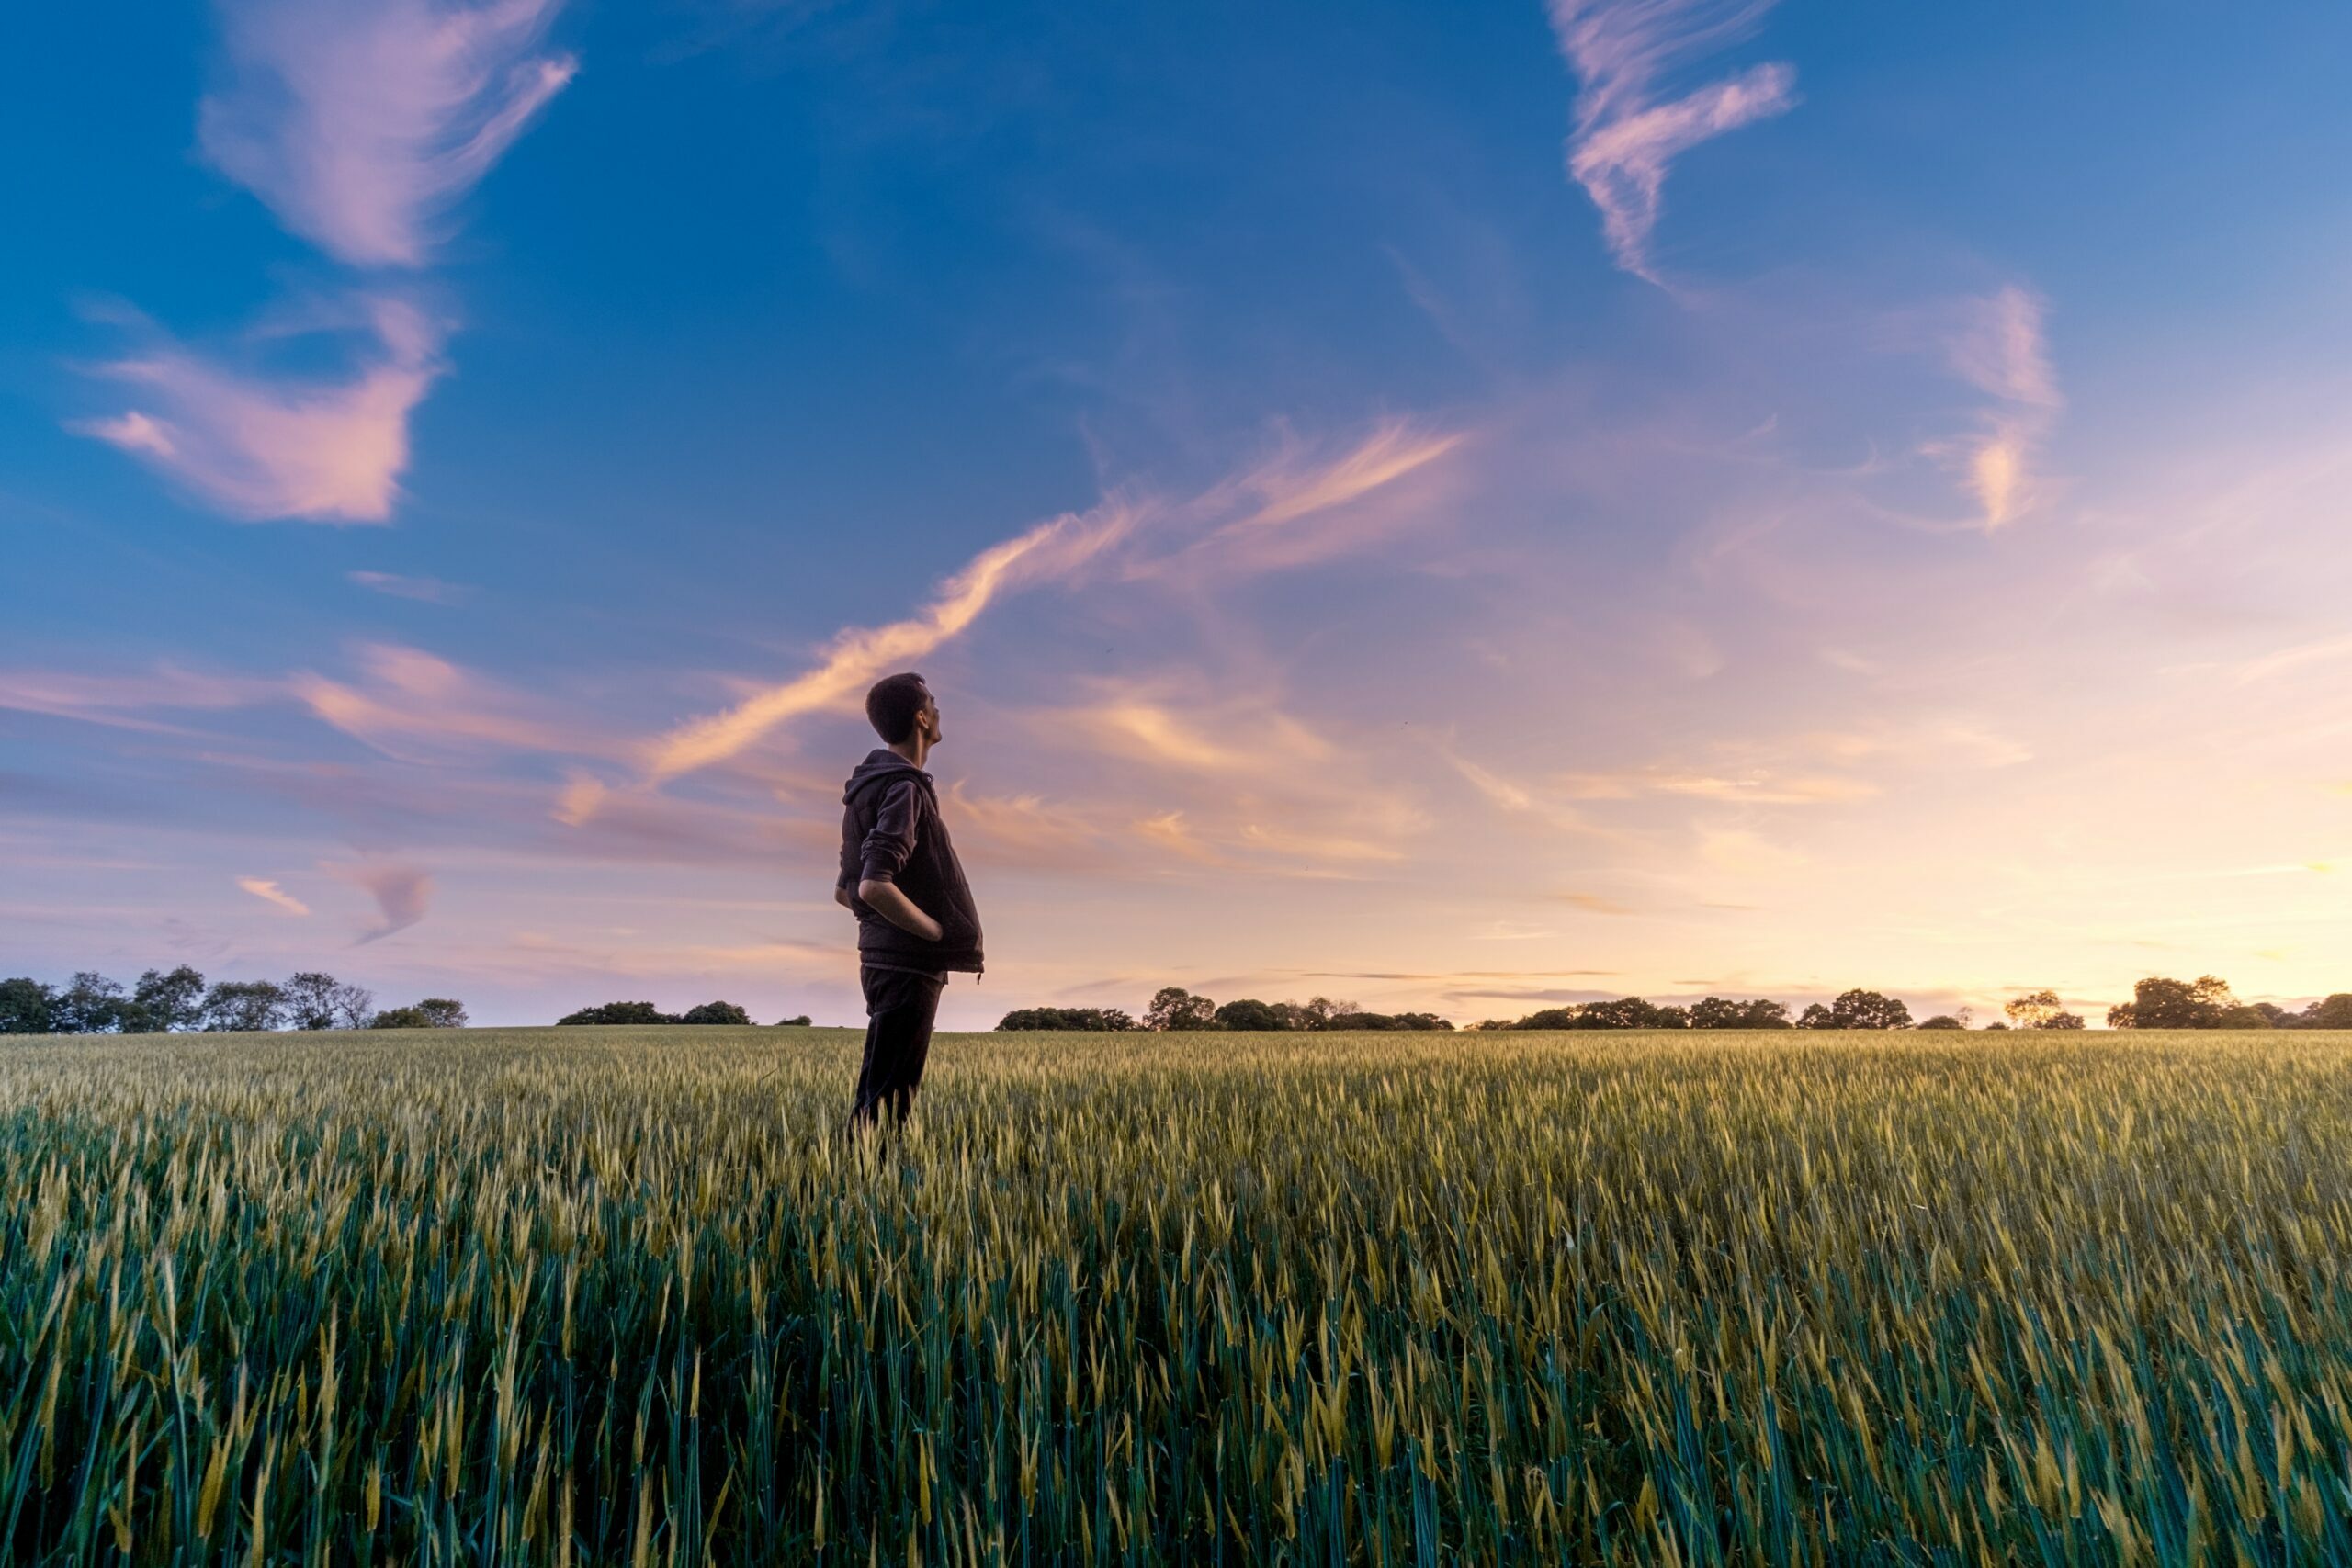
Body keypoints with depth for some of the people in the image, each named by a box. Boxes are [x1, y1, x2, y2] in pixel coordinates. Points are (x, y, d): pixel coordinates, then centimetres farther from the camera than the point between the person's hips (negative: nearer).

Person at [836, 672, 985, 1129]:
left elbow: (845, 891, 19)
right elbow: (874, 887, -27)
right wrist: (940, 932, -16)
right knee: (885, 1100, -5)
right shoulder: (903, 789, -15)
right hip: (908, 966, -10)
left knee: (886, 1093, 16)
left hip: (885, 958, 10)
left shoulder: (870, 787, 15)